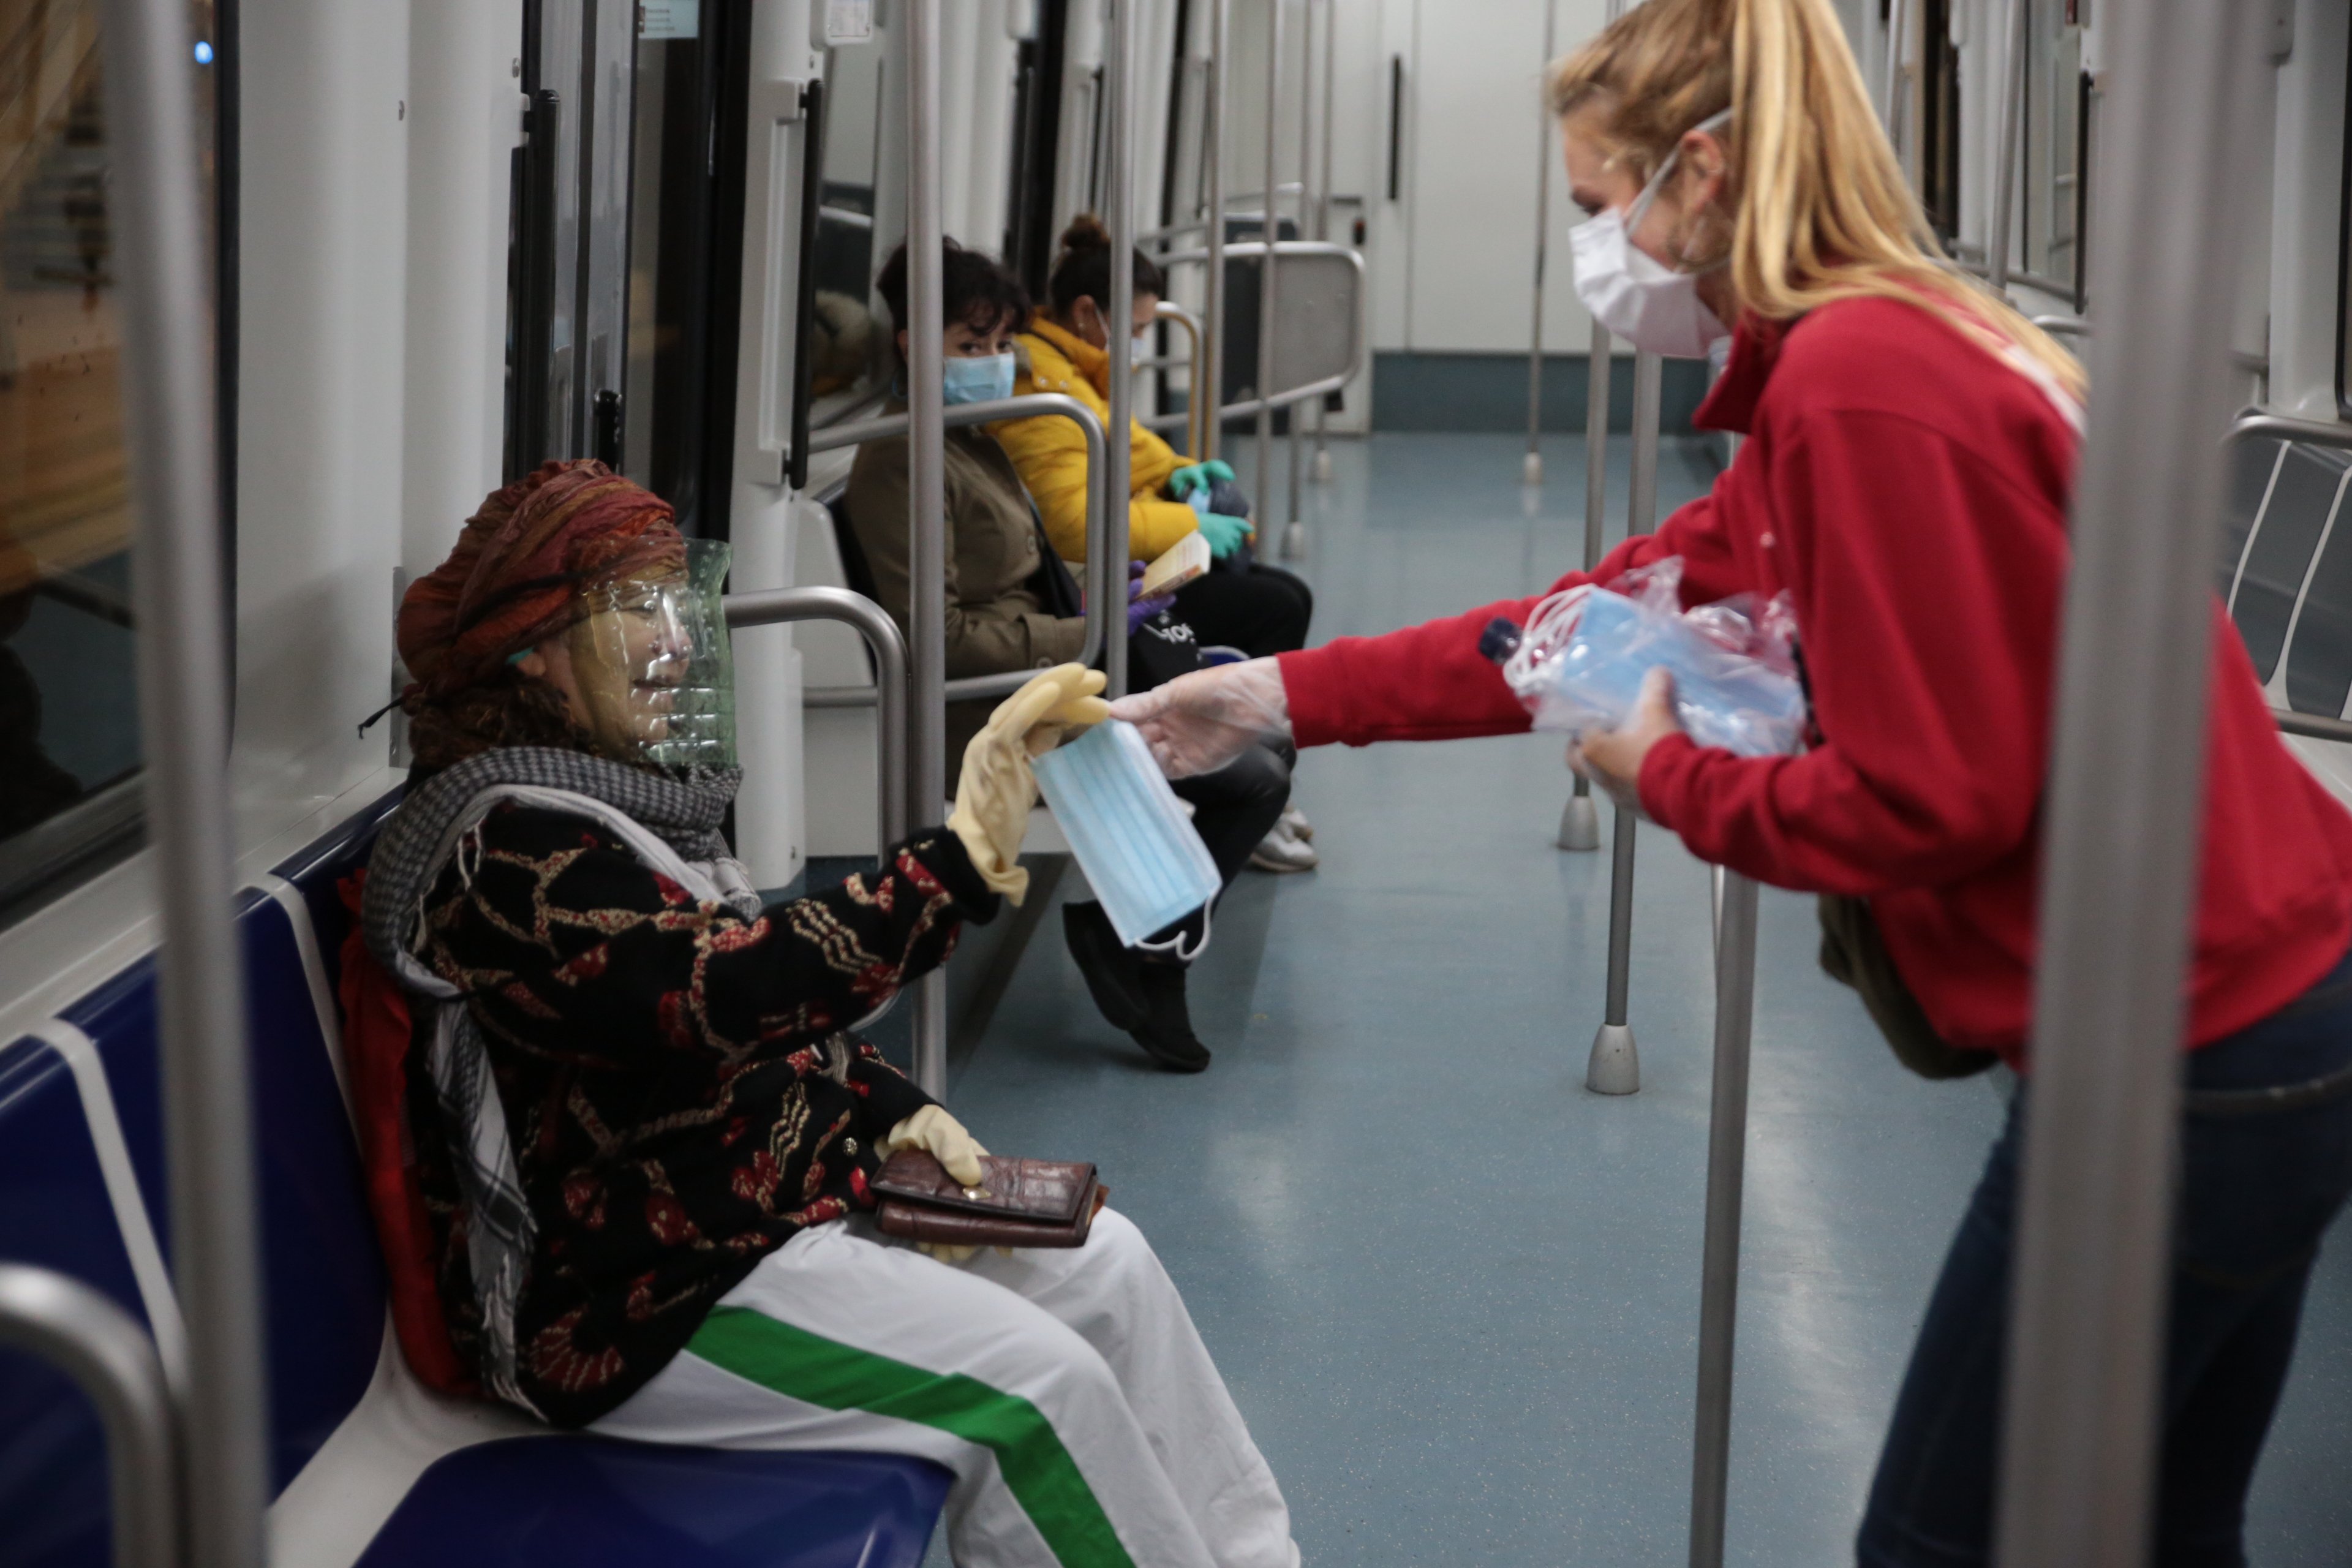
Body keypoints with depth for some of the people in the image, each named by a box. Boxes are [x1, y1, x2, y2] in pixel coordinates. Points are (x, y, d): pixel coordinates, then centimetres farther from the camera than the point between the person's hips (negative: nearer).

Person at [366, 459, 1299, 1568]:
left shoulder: (625, 791, 12)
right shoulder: (504, 851, -21)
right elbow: (723, 992, -35)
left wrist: (893, 1112, 3)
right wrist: (963, 857, -39)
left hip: (777, 1191, 10)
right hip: (639, 1304, -10)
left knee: (1105, 1266, 5)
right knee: (1038, 1378, -20)